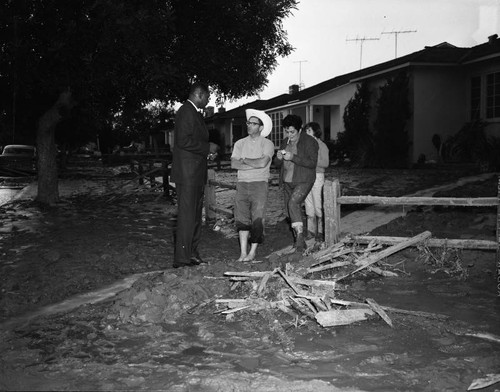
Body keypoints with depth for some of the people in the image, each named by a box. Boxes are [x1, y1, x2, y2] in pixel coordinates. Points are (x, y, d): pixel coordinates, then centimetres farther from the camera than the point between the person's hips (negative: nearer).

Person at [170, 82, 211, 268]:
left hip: (195, 175, 10)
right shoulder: (186, 111, -12)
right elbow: (184, 141, -21)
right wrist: (207, 148, -13)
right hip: (187, 174, -10)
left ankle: (192, 253, 19)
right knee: (187, 215, -7)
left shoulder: (194, 113, 20)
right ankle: (182, 257, -1)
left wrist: (206, 151, 11)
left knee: (195, 214, 12)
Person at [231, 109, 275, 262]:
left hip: (259, 183, -3)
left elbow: (263, 163, -13)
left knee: (257, 219, -7)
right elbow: (234, 164, 0)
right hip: (242, 184, 3)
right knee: (242, 218, -2)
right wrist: (255, 164, -6)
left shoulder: (267, 144, 3)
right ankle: (243, 252, -1)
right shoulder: (240, 143, 14)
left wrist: (244, 160, -2)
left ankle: (253, 252, 2)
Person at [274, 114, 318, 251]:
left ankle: (300, 235, -21)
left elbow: (312, 163, -18)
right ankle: (299, 240, 20)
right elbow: (277, 163, 15)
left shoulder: (309, 142, -8)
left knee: (293, 203, -27)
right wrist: (279, 158, -10)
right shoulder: (285, 142, 12)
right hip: (287, 182, 7)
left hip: (303, 181, -7)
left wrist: (293, 157, -25)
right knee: (289, 210, 8)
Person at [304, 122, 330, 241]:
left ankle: (321, 232, 4)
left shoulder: (321, 145, -3)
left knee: (318, 206, -4)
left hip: (317, 176, -6)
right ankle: (311, 231, 13)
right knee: (309, 206, 6)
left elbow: (325, 163, -8)